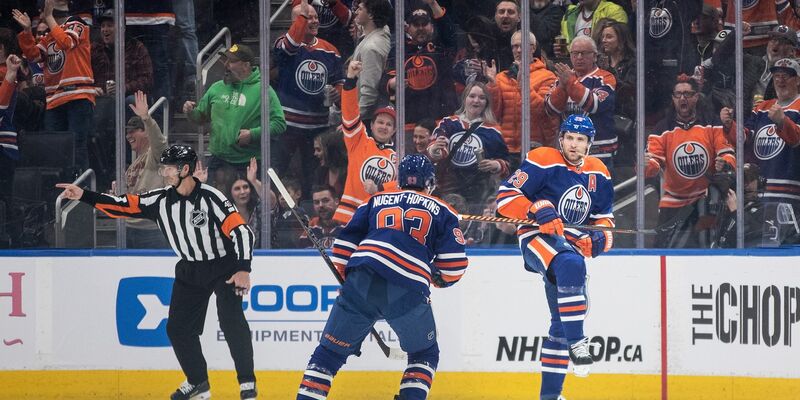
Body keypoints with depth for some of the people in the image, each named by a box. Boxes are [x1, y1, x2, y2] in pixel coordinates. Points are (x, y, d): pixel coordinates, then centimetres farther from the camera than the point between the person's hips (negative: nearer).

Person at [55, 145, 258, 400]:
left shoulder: (210, 198, -22)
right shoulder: (160, 200, -6)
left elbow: (241, 231, -24)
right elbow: (124, 206, -5)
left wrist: (243, 270, -31)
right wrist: (83, 196, -12)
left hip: (224, 266, -6)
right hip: (190, 270, 6)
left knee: (230, 319, -23)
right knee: (178, 327, 3)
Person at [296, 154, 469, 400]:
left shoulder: (375, 202, 26)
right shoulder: (442, 212, 21)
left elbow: (344, 245, 18)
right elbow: (454, 265, 12)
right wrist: (440, 278, 33)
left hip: (361, 286, 1)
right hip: (408, 292, -1)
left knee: (330, 351, 10)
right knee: (425, 354, 21)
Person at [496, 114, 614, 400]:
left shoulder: (599, 174, 10)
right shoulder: (542, 162, -9)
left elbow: (604, 216, 20)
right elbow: (506, 197, -13)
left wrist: (601, 237, -3)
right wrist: (538, 210, -28)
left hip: (573, 245, 7)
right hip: (537, 237, -7)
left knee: (564, 320, 9)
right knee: (570, 265, -39)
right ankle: (576, 343, -36)